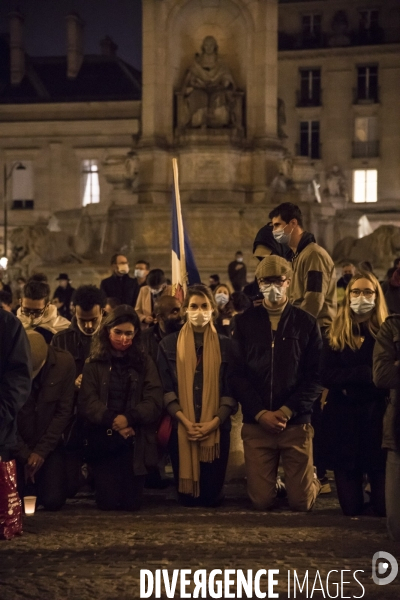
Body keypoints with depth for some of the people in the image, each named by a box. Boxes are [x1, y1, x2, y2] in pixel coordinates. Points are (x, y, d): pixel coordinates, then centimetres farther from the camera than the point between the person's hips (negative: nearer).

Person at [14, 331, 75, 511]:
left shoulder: (64, 362, -15)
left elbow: (64, 411, -10)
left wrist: (42, 451, -13)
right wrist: (24, 455, -12)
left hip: (49, 444, 1)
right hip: (16, 446, -1)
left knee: (53, 501, -11)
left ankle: (36, 483, 24)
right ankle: (29, 484, 24)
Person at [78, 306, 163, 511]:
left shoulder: (145, 363, 8)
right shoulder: (94, 365, 5)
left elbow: (154, 402, -3)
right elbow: (87, 403, -6)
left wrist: (128, 418, -18)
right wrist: (112, 420, -20)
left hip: (135, 443, 1)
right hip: (103, 442, -1)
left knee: (131, 503, -4)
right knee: (107, 503, -5)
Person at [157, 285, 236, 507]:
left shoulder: (225, 345, 6)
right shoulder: (169, 344, 6)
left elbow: (231, 391, 1)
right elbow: (166, 389, -1)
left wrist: (213, 423, -12)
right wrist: (186, 422, -13)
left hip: (216, 429, 0)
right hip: (180, 428, 0)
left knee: (212, 496, 1)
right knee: (186, 498, 1)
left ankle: (209, 497, 33)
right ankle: (190, 497, 33)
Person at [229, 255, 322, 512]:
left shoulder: (307, 323, 3)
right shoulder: (245, 322, 5)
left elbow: (316, 376, -2)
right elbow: (236, 373, 1)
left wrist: (288, 411, -12)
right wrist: (260, 413, -10)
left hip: (296, 423, -1)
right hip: (256, 423, 1)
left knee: (302, 503, 1)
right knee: (261, 502, 1)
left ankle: (313, 481, 35)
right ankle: (271, 480, 36)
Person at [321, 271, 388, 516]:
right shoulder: (335, 335, 6)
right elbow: (327, 377, -7)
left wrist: (351, 382, -16)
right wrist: (367, 374, -16)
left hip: (378, 416, -1)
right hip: (344, 420, 1)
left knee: (386, 507, -4)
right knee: (351, 507, 2)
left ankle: (375, 492, 29)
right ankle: (355, 495, 35)